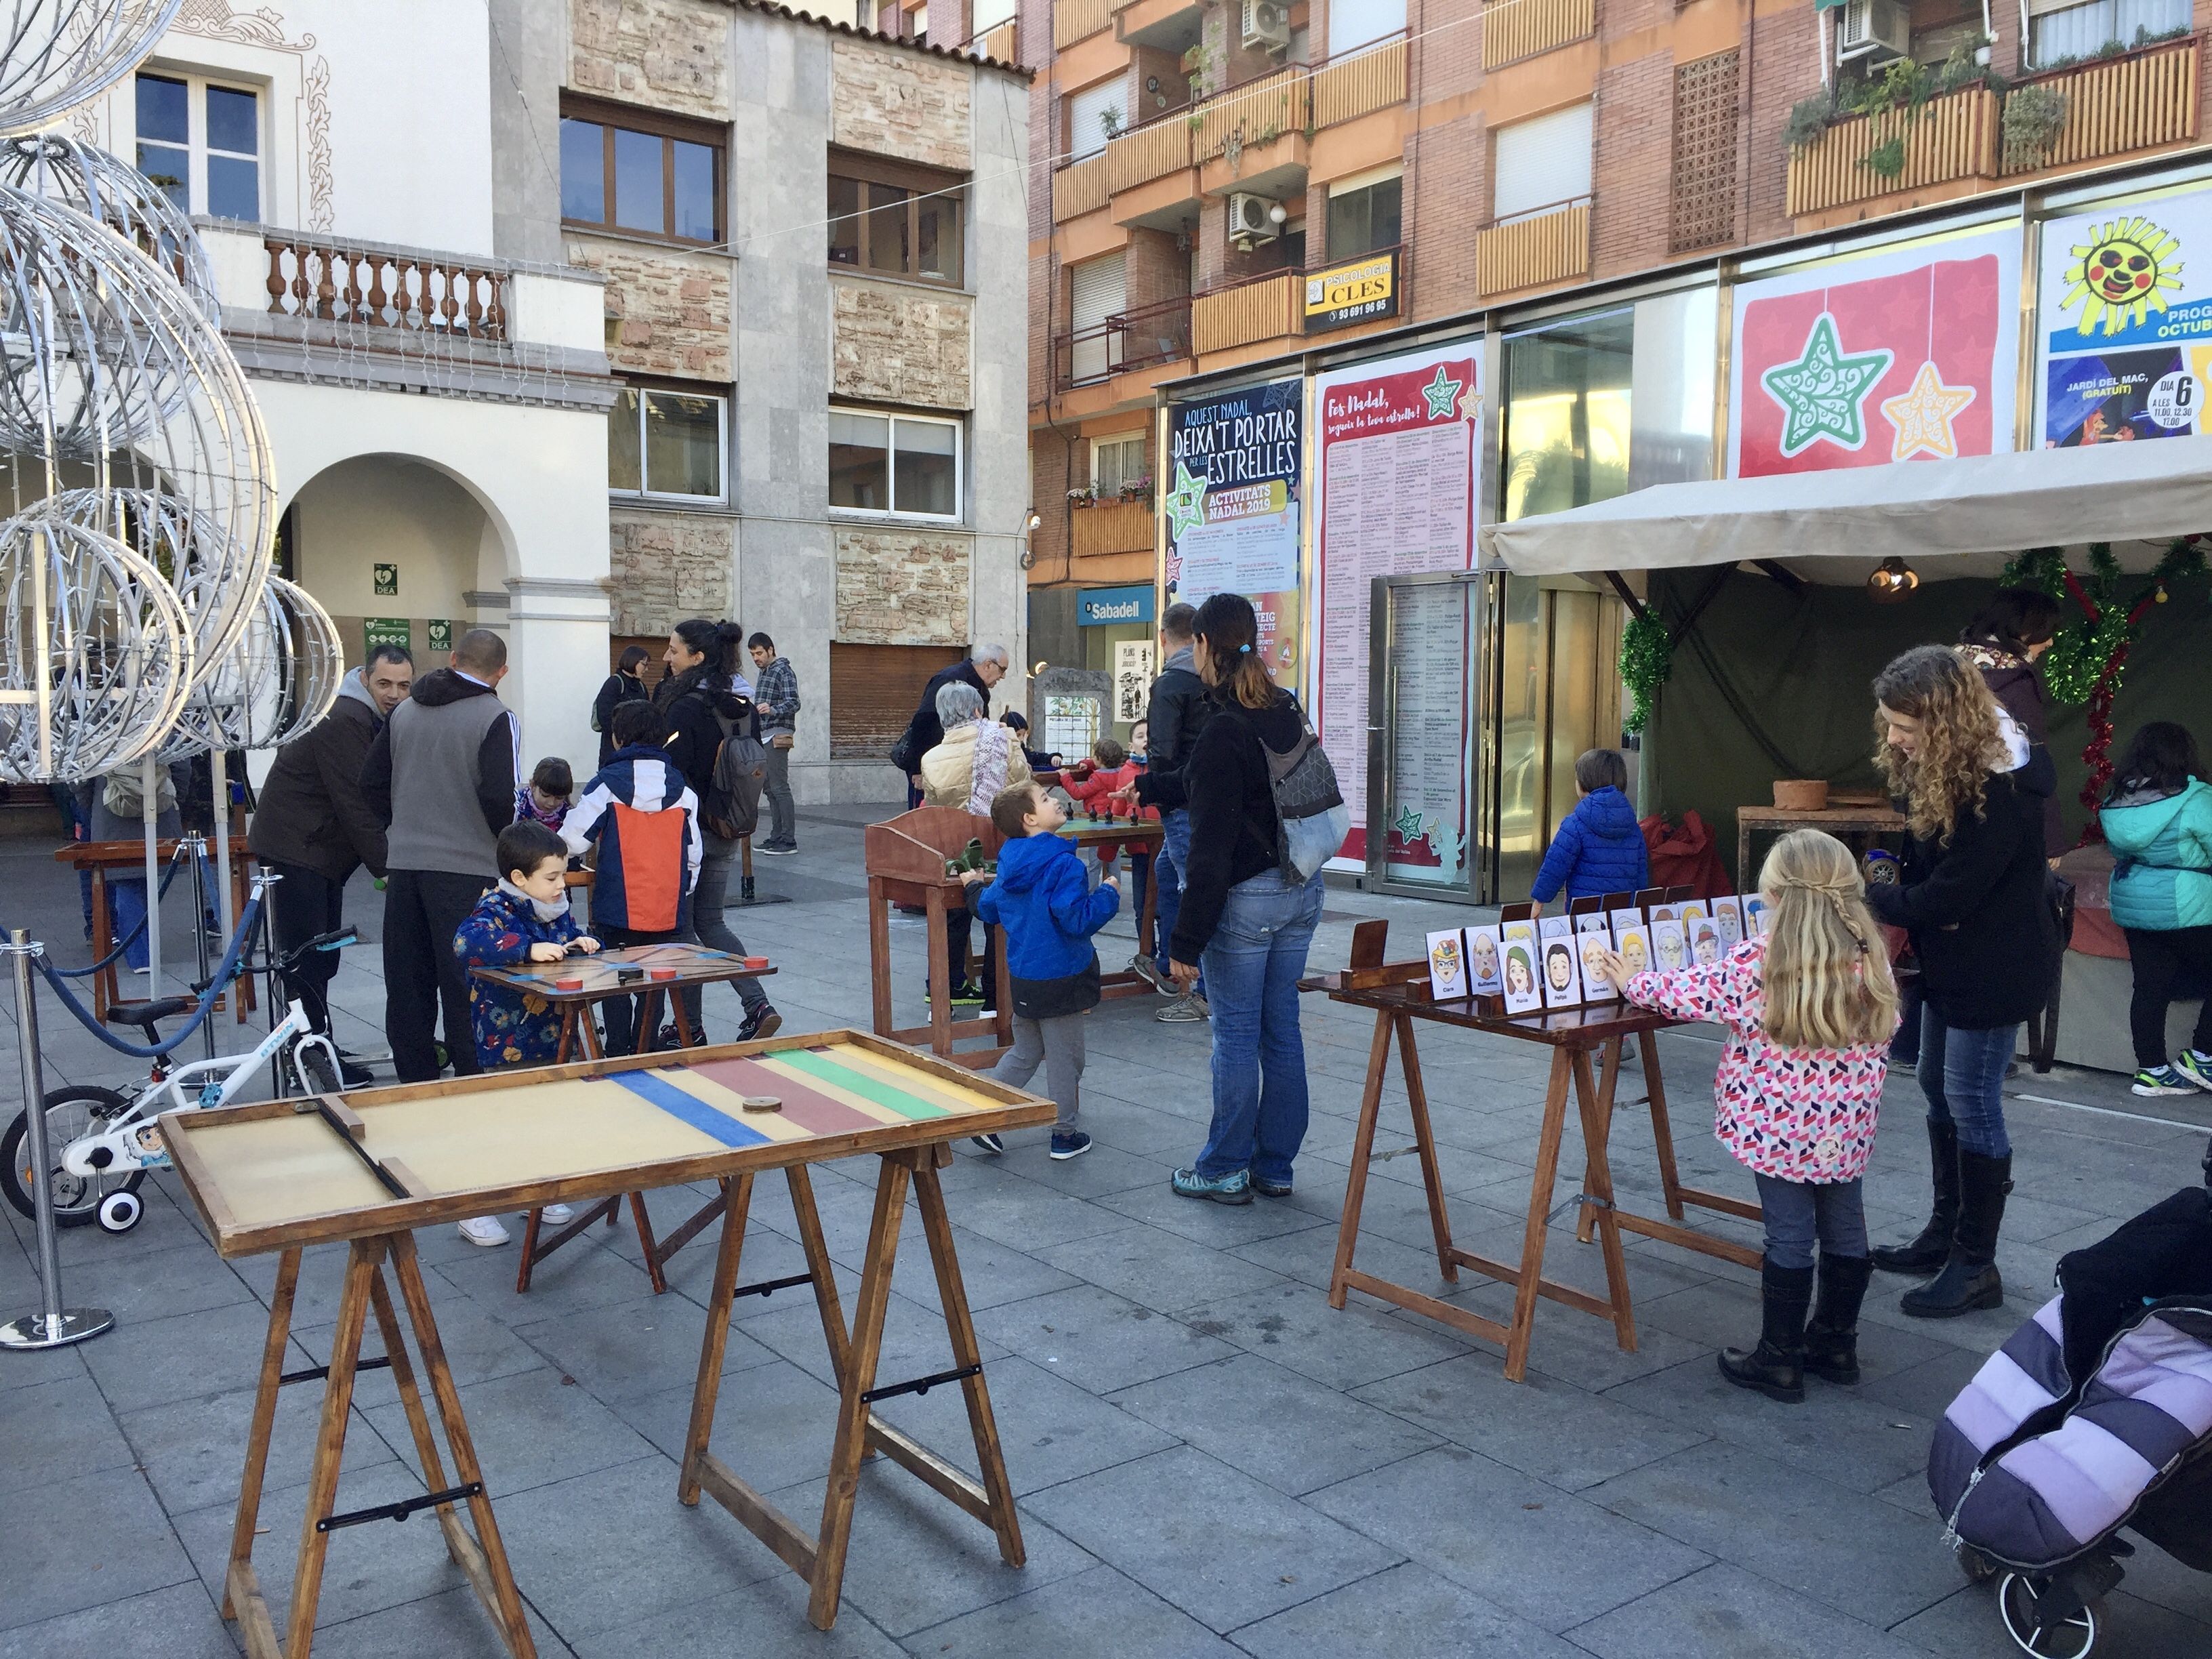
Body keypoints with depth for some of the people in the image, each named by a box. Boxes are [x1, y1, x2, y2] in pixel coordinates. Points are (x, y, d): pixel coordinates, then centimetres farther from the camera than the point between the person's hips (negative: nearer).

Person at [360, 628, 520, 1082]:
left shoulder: (404, 711, 10)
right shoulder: (496, 718, -10)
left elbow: (372, 782, 12)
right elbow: (500, 796, -18)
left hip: (403, 864, 6)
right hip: (467, 867, -5)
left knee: (408, 983, 12)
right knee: (466, 985, 0)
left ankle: (414, 1080, 20)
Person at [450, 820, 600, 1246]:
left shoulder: (557, 908, 7)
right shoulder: (495, 909, -17)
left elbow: (570, 935, 24)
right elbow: (466, 942, -37)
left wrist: (581, 942, 0)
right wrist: (529, 949, -39)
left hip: (554, 1039, 8)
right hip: (507, 1046, -8)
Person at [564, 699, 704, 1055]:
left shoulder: (606, 784, -6)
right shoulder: (681, 788, 4)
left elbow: (572, 842, -6)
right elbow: (693, 853, 9)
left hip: (618, 908, -3)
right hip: (668, 909, 3)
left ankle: (618, 1055, 9)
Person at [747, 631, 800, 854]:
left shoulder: (783, 671, -8)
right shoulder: (764, 673, 21)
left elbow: (794, 703, -19)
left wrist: (772, 710, -34)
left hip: (777, 736, -10)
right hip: (764, 736, 10)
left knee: (779, 788, -12)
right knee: (769, 789, 8)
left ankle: (789, 840, -12)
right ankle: (777, 837, 11)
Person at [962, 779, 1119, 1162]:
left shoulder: (1008, 863, 3)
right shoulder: (1064, 864, -22)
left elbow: (989, 910, 15)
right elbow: (1076, 920, -27)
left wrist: (975, 886, 35)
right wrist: (1109, 894, -13)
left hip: (1021, 976, 7)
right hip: (1061, 978, -7)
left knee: (1024, 1052, 21)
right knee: (1064, 1059, 8)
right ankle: (1064, 1135, 19)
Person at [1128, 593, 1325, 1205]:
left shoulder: (1223, 730, -20)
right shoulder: (1286, 713, 6)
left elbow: (1211, 849, -22)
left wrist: (1186, 941, -18)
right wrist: (1150, 787, 34)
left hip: (1245, 901, -8)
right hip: (1300, 892, 8)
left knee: (1236, 1033, 4)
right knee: (1281, 1028, 14)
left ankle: (1224, 1170, 18)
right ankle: (1274, 1165, 25)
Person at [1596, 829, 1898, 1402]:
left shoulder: (1756, 963, -16)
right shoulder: (1871, 962, -1)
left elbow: (1690, 993, -7)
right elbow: (1883, 1036, 9)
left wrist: (1633, 983, 8)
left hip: (1780, 1130, -5)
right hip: (1847, 1130, 5)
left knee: (1789, 1236, 2)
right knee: (1845, 1229, 15)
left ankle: (1779, 1359, 12)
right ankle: (1836, 1343, 30)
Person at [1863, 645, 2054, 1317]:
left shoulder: (1997, 795, -27)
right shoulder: (1932, 775, 2)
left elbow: (1944, 897, -26)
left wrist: (1859, 899, -14)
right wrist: (1889, 891, -11)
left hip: (1995, 971, -9)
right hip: (1950, 961, 10)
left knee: (1971, 1104, -2)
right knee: (1940, 1091, 17)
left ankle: (1975, 1266, 11)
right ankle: (1944, 1235, 32)